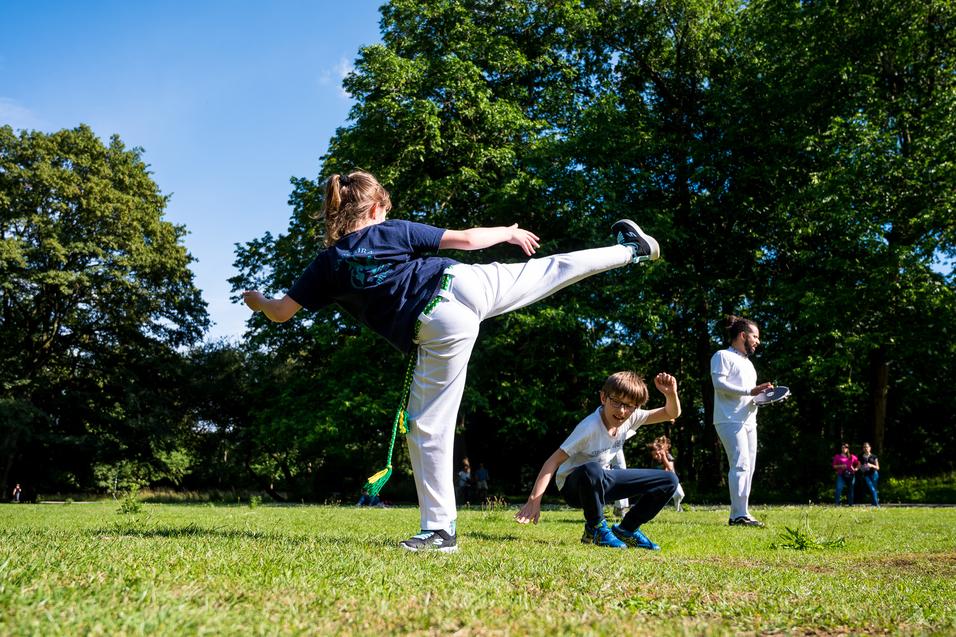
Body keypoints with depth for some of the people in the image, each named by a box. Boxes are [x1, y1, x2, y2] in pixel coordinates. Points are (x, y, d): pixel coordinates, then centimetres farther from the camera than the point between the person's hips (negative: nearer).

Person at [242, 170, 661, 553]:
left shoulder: (327, 264, 10)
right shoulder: (393, 231, 10)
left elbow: (280, 313, 13)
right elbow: (466, 239, 9)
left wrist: (256, 300, 36)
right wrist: (508, 233, 27)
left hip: (439, 332, -2)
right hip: (467, 284, 2)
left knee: (427, 430, 6)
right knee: (552, 269, 19)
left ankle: (440, 530, 7)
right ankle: (630, 248, 33)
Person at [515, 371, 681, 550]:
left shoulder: (630, 418, -10)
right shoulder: (590, 427, -30)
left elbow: (672, 414, -6)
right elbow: (553, 461, -31)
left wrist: (671, 394, -29)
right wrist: (534, 500, -38)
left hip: (600, 481, 7)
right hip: (574, 485, -6)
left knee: (668, 481, -2)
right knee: (592, 469, -44)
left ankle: (626, 530, 9)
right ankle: (595, 529, -16)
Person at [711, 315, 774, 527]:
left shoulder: (747, 362, 27)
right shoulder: (723, 356, -2)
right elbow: (719, 383, -15)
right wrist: (750, 391, -19)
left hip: (749, 420, 10)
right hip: (730, 419, -10)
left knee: (748, 468, 6)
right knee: (741, 464, -19)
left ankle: (738, 515, 9)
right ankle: (739, 515, -22)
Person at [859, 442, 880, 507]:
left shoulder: (874, 456, 5)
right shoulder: (861, 457, 9)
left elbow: (877, 467, 5)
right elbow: (859, 467, 13)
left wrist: (871, 465, -13)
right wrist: (862, 468, -9)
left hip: (874, 474, -1)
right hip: (866, 475, 1)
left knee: (874, 489, -3)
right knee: (872, 489, -12)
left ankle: (875, 503, 5)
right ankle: (876, 503, -11)